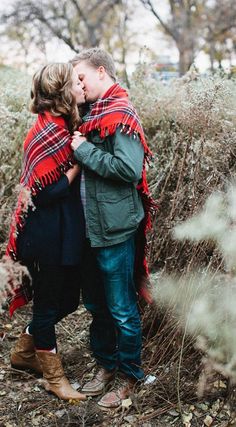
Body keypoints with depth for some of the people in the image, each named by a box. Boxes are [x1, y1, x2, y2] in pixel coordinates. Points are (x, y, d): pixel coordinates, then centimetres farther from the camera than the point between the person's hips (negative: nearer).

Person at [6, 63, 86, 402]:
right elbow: (45, 192, -22)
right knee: (48, 303, 8)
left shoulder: (65, 126, 7)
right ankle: (54, 377, 27)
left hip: (66, 231, 9)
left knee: (66, 299, 18)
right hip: (47, 236, -9)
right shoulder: (47, 132, -20)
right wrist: (79, 161, -17)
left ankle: (23, 353, 40)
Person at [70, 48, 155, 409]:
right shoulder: (93, 113, 12)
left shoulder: (121, 115, -13)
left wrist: (84, 150, -17)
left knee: (121, 308, 5)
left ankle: (129, 375, 22)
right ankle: (105, 364, 35)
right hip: (90, 226, 9)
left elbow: (130, 168, -25)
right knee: (96, 304, 18)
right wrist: (79, 150, 4)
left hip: (115, 229, -8)